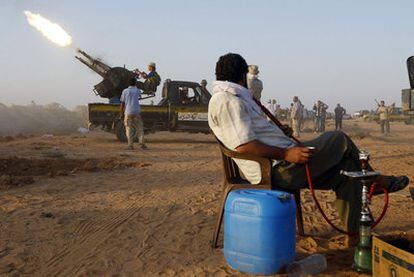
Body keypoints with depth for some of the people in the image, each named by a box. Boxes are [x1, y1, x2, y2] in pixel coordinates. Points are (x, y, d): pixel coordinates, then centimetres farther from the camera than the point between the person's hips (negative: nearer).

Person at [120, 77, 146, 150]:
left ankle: (130, 145, -2)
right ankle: (141, 144, 0)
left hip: (128, 112, 0)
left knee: (129, 129, 3)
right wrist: (135, 86, 32)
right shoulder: (137, 91, 5)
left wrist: (121, 113, 7)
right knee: (140, 128, 8)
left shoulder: (125, 91, 2)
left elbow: (122, 103, 1)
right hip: (136, 112, 0)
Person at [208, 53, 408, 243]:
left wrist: (278, 133, 17)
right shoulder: (226, 100, -16)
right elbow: (243, 146, -26)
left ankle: (356, 231, 18)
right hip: (278, 169, -11)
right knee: (339, 140, 1)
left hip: (275, 168, 11)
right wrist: (286, 154, -24)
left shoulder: (228, 98, 18)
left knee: (345, 166, 11)